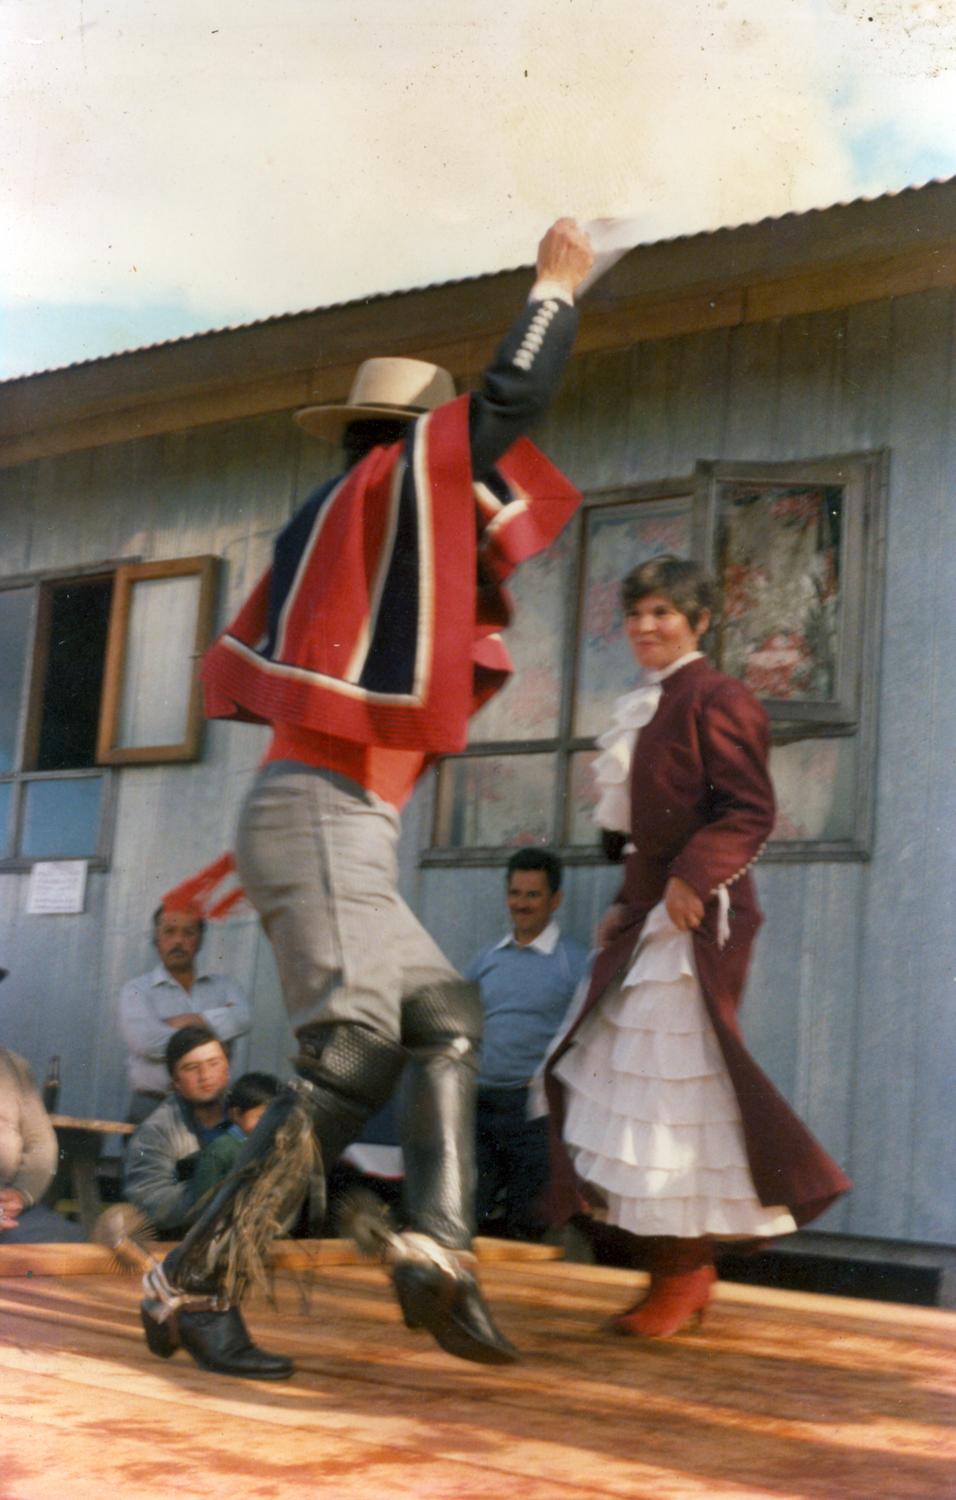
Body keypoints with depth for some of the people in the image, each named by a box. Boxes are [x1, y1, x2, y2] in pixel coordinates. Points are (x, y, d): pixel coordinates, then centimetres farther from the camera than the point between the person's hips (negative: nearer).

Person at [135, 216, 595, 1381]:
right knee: (352, 1065, -13)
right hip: (325, 820, -9)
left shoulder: (321, 527, 20)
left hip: (307, 819, 9)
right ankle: (196, 1285, -10)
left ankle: (436, 1244, -9)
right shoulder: (391, 482, -2)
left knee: (445, 1017, 5)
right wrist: (556, 286, 16)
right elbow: (513, 398, -2)